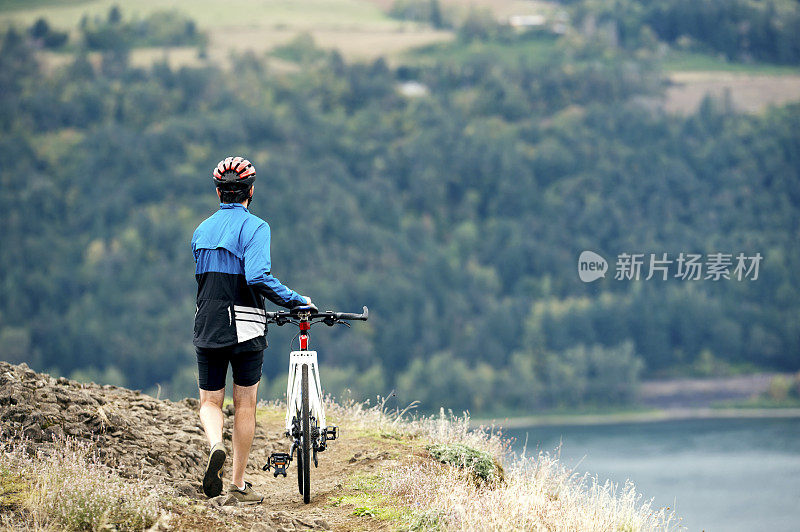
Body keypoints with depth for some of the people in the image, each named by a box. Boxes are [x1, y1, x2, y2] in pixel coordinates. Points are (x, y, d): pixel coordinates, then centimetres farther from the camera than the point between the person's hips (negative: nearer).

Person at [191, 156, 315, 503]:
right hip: (245, 327, -4)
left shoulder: (202, 230, 9)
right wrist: (296, 301, -14)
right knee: (245, 404, 6)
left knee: (210, 401, 12)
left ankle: (215, 445, -20)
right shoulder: (254, 227, -9)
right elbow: (258, 277, -23)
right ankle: (238, 484, 9)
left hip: (207, 326, 4)